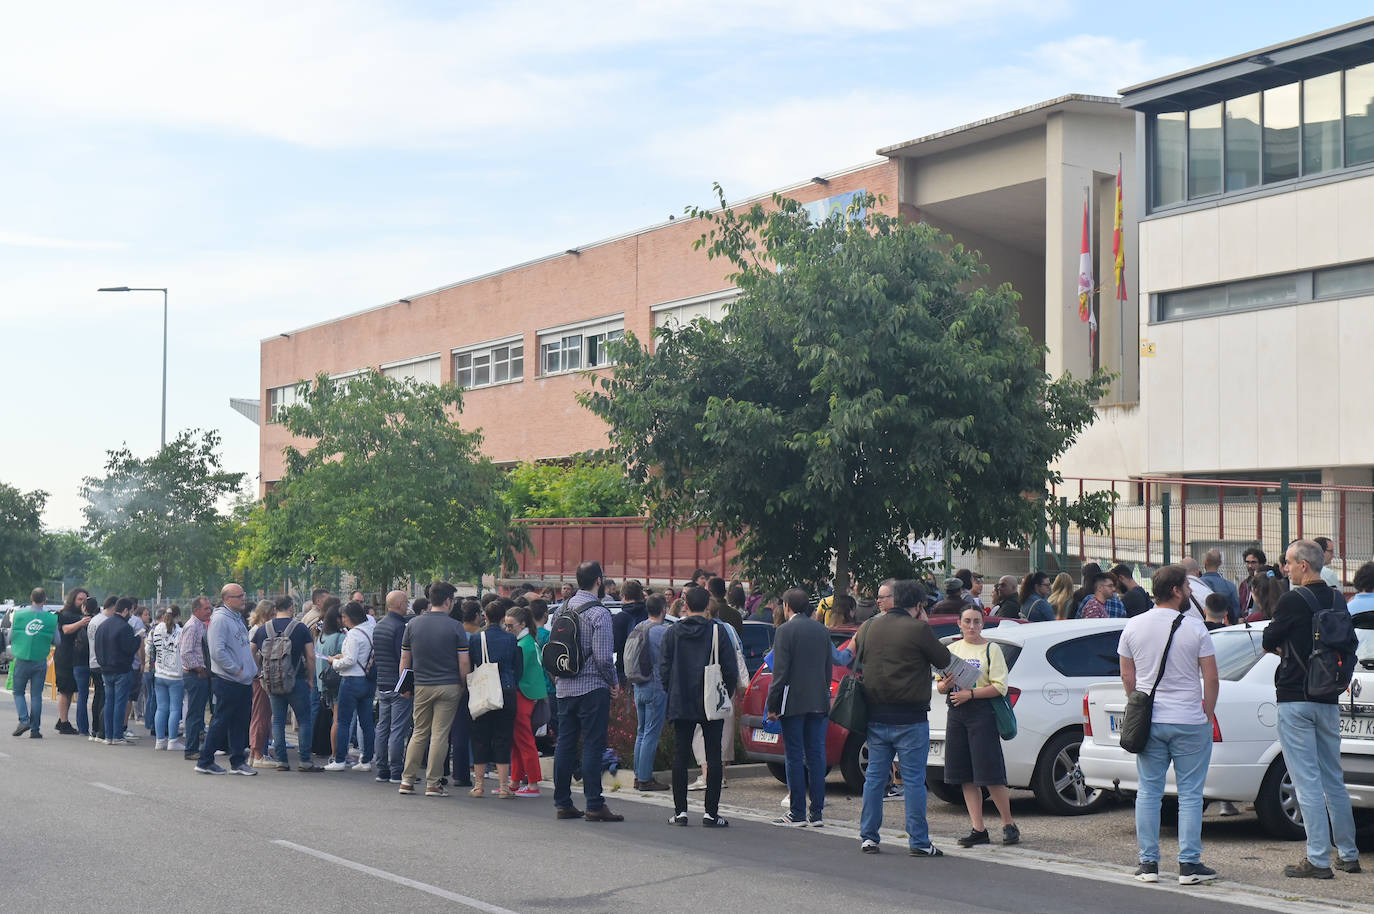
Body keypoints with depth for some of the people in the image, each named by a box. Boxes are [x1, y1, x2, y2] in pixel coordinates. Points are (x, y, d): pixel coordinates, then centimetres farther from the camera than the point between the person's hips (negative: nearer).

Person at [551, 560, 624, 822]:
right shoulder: (598, 613, -13)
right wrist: (614, 682, -3)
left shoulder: (562, 609, 8)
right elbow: (603, 656, -17)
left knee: (565, 743, 10)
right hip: (592, 688, -7)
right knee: (593, 745, -4)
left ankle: (562, 803, 14)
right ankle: (594, 805, -4)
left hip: (564, 688, 7)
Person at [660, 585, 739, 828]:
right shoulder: (717, 630, -5)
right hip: (712, 705, -2)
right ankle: (711, 813, -2)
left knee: (680, 755, 7)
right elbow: (730, 669, -5)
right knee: (713, 757, 1)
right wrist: (726, 694, 9)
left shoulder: (673, 633, 2)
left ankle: (680, 810, 6)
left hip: (680, 705, 2)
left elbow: (664, 669, 3)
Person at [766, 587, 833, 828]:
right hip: (819, 703, 6)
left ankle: (797, 813, -1)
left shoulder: (786, 630, -8)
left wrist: (773, 705, -8)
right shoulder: (822, 630, 11)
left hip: (794, 702, -6)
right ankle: (817, 812, 8)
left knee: (794, 758, -1)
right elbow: (828, 669, 15)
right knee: (816, 756, 8)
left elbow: (780, 671, -12)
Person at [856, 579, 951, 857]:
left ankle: (868, 837, 14)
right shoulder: (918, 630, -11)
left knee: (874, 776, 12)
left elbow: (858, 656, 20)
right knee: (913, 779, 0)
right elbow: (943, 659, 0)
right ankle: (918, 841, 1)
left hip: (876, 716, 5)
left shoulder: (871, 627, 6)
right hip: (909, 717, -5)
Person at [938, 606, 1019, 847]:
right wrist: (945, 686, -6)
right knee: (967, 777, 5)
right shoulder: (951, 649, 15)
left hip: (982, 713, -5)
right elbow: (939, 685, 17)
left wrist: (970, 694, -17)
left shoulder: (991, 649, 0)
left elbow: (1000, 687, -9)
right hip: (956, 715, 5)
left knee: (990, 775, -7)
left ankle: (1009, 824, 7)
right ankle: (978, 829, 9)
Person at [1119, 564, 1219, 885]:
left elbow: (1127, 675, 8)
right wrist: (1207, 714, 7)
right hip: (1190, 722, -3)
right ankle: (1189, 863, 2)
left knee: (1148, 792, 8)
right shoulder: (1195, 628, -7)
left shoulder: (1134, 627, 3)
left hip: (1148, 722, 3)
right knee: (1190, 793, 2)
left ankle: (1148, 862, 9)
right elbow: (1211, 679, -6)